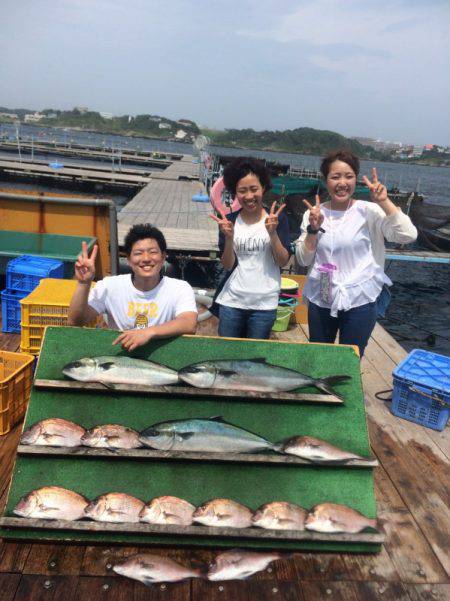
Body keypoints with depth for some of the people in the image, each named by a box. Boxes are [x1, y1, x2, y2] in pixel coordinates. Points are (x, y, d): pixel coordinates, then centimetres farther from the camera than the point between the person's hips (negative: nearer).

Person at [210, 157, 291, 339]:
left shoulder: (277, 218, -3)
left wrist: (272, 233, -20)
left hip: (264, 304, -1)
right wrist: (229, 237, -18)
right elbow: (228, 266, -3)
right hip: (231, 301, 1)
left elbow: (283, 261, -6)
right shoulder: (229, 221, 0)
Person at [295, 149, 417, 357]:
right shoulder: (314, 213, 0)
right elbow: (303, 259, -1)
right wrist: (313, 229, -15)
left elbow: (408, 235, -19)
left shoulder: (368, 211, -9)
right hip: (320, 299, 3)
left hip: (360, 300, -3)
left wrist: (384, 202, -24)